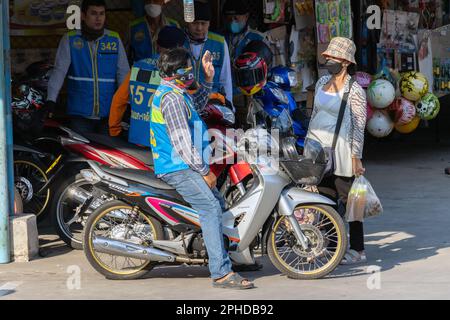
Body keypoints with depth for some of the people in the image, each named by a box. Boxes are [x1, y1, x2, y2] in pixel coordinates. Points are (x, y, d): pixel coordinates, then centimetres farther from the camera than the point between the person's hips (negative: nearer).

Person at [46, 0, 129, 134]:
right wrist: (51, 100, -16)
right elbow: (59, 70, -5)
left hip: (108, 113, 1)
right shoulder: (70, 40, 2)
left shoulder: (115, 40, 8)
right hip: (80, 113, -1)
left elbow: (123, 73, 4)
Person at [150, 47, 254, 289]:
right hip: (178, 168, -11)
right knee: (211, 208, -22)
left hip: (182, 166, 11)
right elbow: (181, 140, -22)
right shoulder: (171, 98, -18)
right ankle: (221, 273, -30)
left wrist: (207, 80, 27)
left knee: (219, 203, 15)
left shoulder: (177, 94, 16)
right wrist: (204, 171, -17)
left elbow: (197, 104, 38)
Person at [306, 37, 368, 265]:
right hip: (319, 148, 7)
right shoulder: (323, 82, 12)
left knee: (347, 200, -4)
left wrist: (356, 158, -13)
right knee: (325, 197, 8)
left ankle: (357, 250, 2)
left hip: (340, 151, -7)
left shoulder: (353, 89, -9)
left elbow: (359, 125, -10)